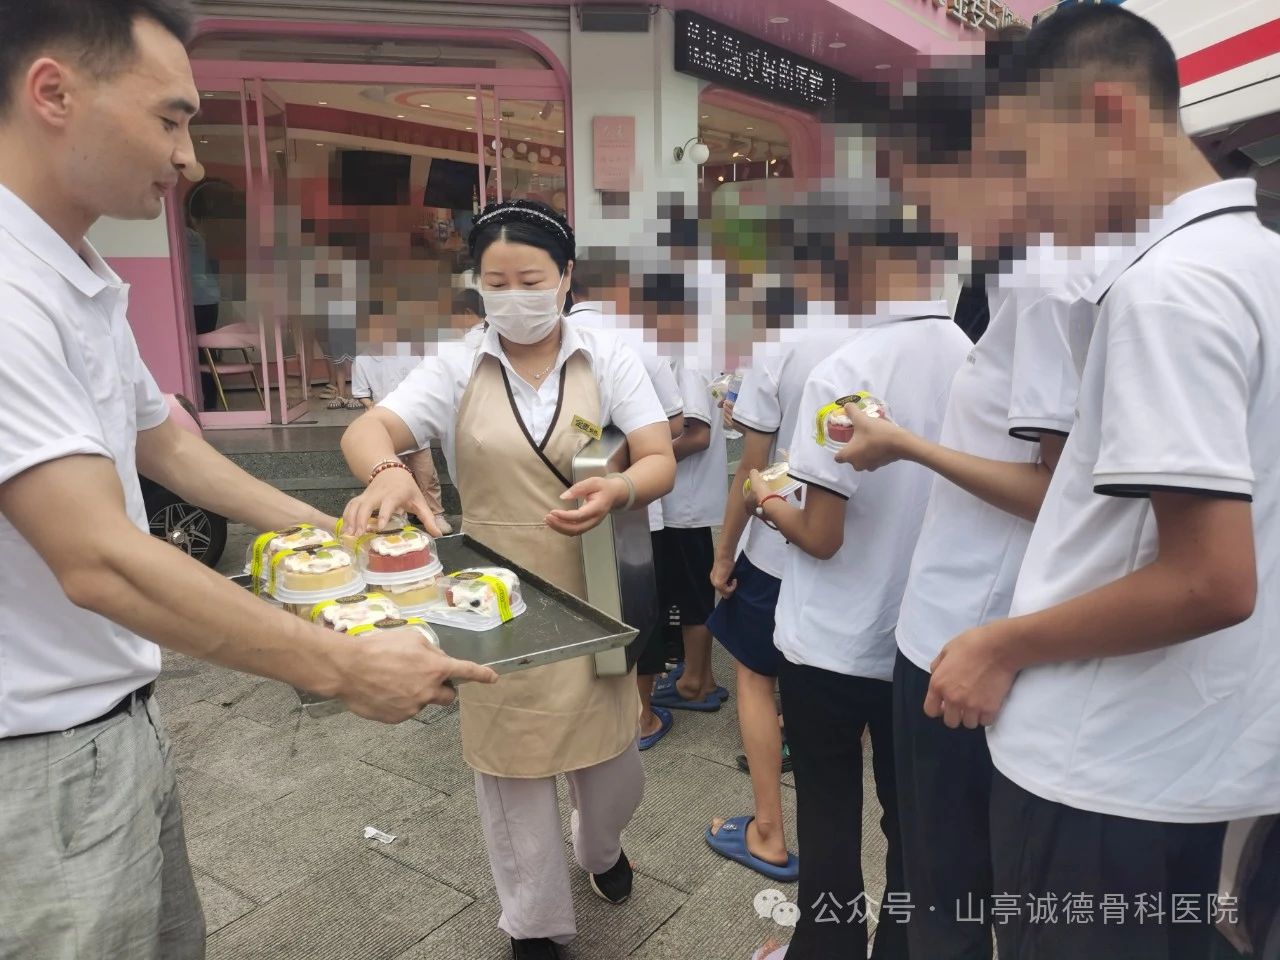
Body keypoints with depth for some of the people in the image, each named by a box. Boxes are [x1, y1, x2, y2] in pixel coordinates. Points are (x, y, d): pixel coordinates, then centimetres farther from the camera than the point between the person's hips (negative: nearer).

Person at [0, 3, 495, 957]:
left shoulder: (82, 282, 7)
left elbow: (168, 446, 17)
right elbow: (99, 561, -30)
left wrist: (330, 533, 18)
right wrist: (345, 670, -25)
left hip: (121, 716, 9)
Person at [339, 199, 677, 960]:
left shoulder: (610, 359, -2)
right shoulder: (455, 370, -2)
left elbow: (660, 461, -8)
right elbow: (367, 430, -15)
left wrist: (619, 491, -32)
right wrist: (388, 470, -39)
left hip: (591, 599, 0)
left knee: (611, 753, 14)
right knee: (511, 763, 13)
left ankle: (602, 846, 52)